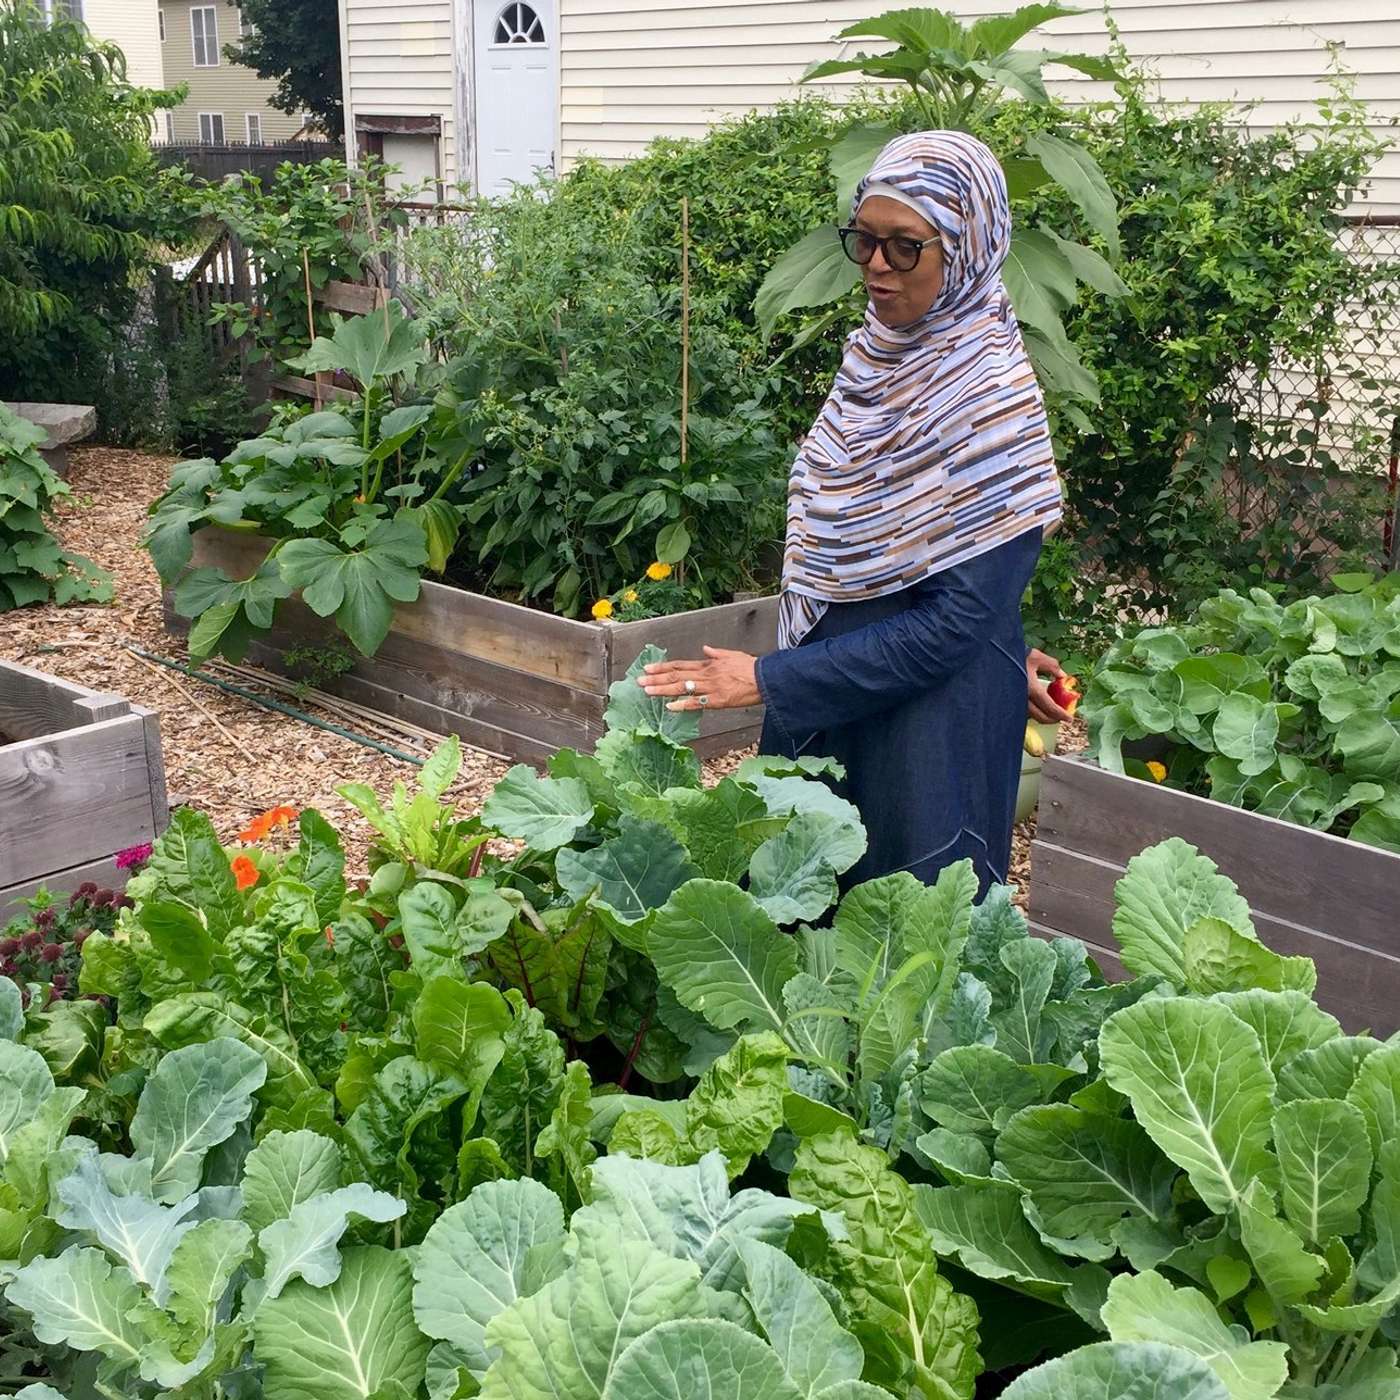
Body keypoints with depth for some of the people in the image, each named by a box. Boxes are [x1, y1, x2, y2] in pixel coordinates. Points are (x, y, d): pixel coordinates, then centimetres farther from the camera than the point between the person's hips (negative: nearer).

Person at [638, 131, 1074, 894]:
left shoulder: (992, 394, -20)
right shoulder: (878, 357, 2)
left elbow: (953, 622, -22)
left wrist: (769, 679, -21)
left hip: (925, 720, -7)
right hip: (822, 709, 7)